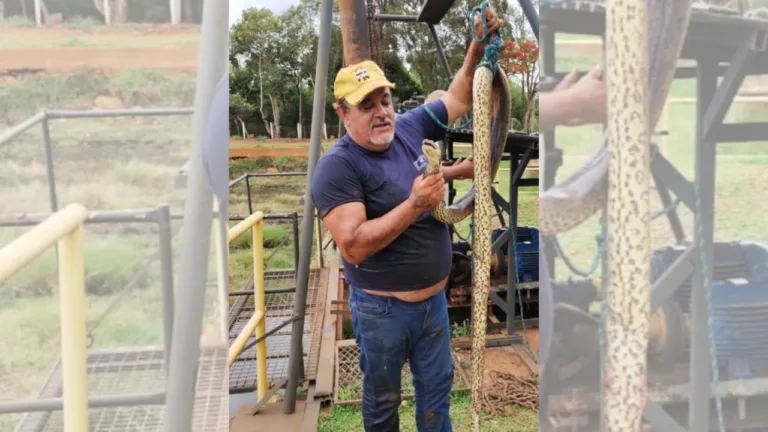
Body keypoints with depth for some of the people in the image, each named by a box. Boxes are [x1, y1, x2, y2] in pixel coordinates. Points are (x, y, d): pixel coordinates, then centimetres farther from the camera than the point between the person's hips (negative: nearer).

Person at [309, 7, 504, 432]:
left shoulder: (408, 127, -3)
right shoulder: (337, 166, -22)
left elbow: (460, 96, 8)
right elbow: (353, 247, -29)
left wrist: (479, 45, -7)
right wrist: (414, 206, -30)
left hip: (433, 297, 6)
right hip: (383, 308, -5)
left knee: (437, 385, 21)